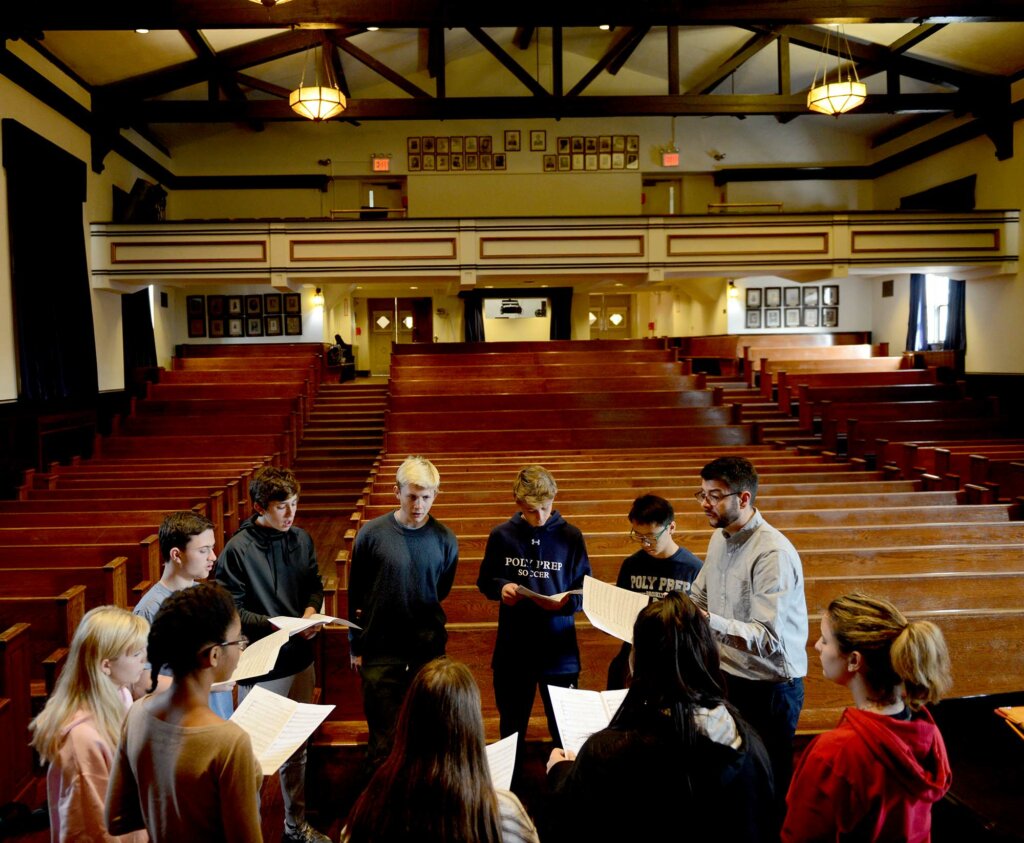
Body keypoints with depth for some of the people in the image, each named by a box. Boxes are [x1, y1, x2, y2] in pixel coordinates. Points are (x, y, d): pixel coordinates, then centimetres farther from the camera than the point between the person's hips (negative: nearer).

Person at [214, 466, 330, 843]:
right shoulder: (238, 550, -16)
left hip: (300, 660, 5)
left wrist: (311, 609, -9)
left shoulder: (301, 539, -1)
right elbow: (232, 611, -15)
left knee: (297, 748, 19)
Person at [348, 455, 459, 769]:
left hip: (429, 651, 2)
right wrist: (356, 645, 6)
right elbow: (355, 594, 2)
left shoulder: (445, 539, -5)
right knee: (383, 736, 6)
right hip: (380, 652, -1)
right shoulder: (371, 533, -8)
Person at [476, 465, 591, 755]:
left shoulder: (570, 536, -4)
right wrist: (500, 587, -14)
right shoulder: (501, 535, -2)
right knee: (511, 731, 17)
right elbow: (485, 581, 8)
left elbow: (585, 590, 1)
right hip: (512, 651, 1)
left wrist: (566, 600, -20)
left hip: (560, 651, -1)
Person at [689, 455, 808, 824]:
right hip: (728, 675, 8)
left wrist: (709, 622, -44)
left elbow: (767, 638, -31)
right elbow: (698, 599, 11)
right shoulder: (720, 537, 3)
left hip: (770, 687, -7)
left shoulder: (774, 554, -24)